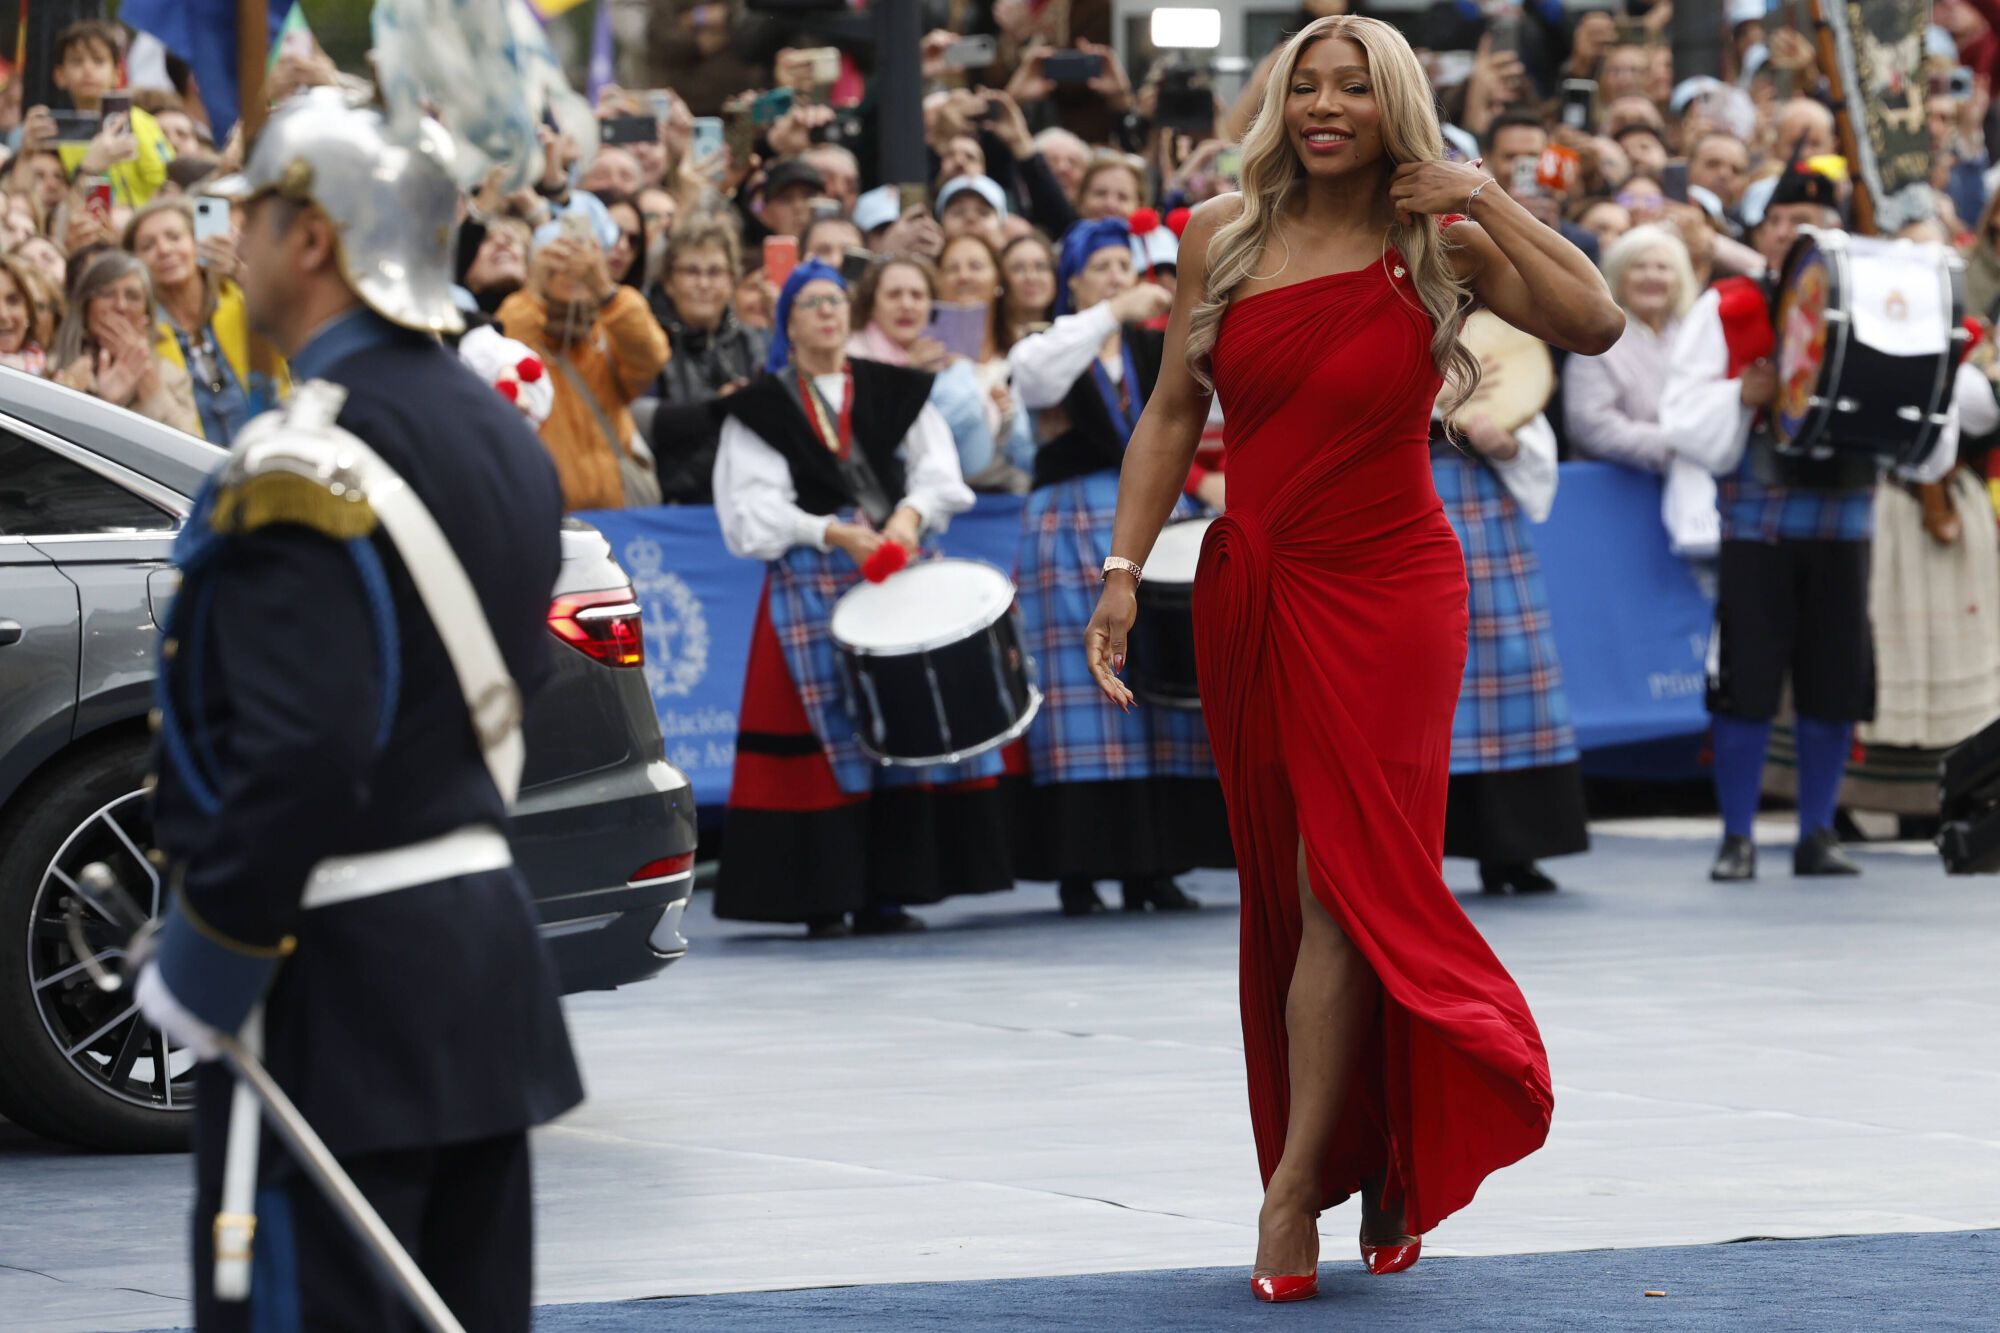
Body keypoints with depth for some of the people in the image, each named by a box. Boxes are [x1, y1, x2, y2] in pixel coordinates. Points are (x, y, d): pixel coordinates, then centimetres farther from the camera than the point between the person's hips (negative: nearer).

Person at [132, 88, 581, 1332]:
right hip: (485, 939, 9)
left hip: (343, 982, -9)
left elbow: (296, 753, -25)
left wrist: (209, 948, -16)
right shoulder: (498, 433, 11)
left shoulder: (309, 466, -19)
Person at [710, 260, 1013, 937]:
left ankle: (886, 890, 4)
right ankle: (824, 898, -5)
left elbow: (936, 466, 5)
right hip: (811, 578, -3)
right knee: (826, 727, -7)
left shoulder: (894, 392, 14)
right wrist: (833, 533, -17)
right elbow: (754, 503, -5)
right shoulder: (761, 408, 5)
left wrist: (910, 514, -16)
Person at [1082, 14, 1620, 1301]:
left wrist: (1485, 203, -16)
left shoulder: (1438, 242, -5)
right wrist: (1124, 570, -1)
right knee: (1284, 889, 8)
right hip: (1250, 591, 4)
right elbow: (1174, 414, 6)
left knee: (1345, 878, -10)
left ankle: (1296, 1190, -11)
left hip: (1385, 594, -4)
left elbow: (1595, 325, -17)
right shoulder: (1224, 237, 3)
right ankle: (1366, 1149, 20)